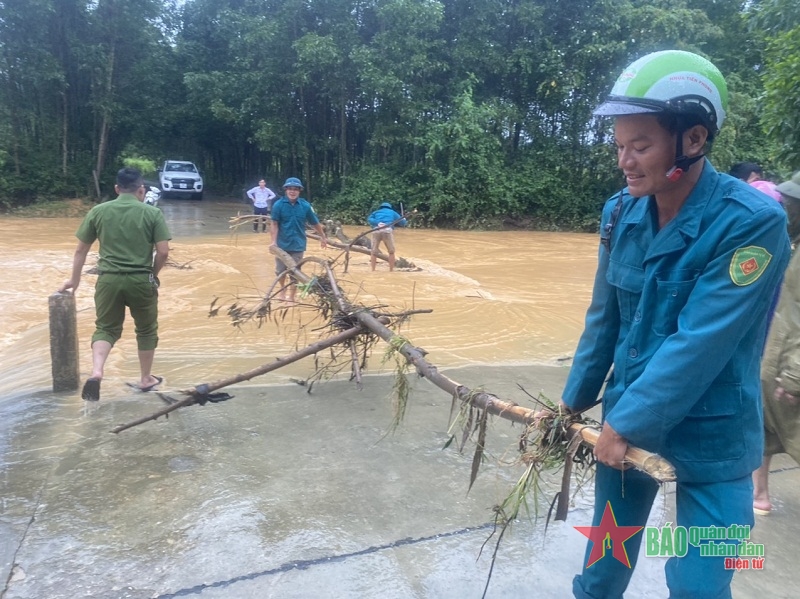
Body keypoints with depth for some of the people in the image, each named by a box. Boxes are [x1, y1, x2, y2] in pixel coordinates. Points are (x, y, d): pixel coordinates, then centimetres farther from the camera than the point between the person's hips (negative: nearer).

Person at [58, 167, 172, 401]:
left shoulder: (98, 211, 4)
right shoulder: (153, 213, -2)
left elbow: (81, 250, 8)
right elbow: (163, 251, -8)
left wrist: (74, 280, 20)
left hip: (109, 279, 1)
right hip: (141, 280, -1)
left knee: (106, 328, 13)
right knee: (146, 330, 17)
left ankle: (96, 372, -10)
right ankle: (146, 379, 27)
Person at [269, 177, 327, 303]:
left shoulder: (305, 206, -5)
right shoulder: (278, 205, -9)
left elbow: (315, 223, 5)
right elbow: (274, 224, -9)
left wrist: (323, 237, 14)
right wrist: (274, 241, -16)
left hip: (298, 245, 1)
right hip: (282, 244, 0)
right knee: (280, 271, 10)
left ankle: (291, 298, 20)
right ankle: (283, 289, 40)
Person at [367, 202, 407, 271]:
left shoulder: (376, 212, 30)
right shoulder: (392, 212, 29)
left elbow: (369, 219, 8)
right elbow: (403, 223, 26)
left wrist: (377, 223, -5)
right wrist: (405, 221, 48)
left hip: (376, 231, 1)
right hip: (387, 231, -1)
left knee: (373, 252, 8)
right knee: (391, 252, 12)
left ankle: (373, 270, 0)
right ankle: (391, 270, 10)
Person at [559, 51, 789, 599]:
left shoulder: (754, 222, -22)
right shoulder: (621, 212, -6)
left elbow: (699, 344, -24)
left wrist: (625, 423, -19)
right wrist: (573, 402, 9)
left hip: (711, 440, -4)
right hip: (624, 421, 5)